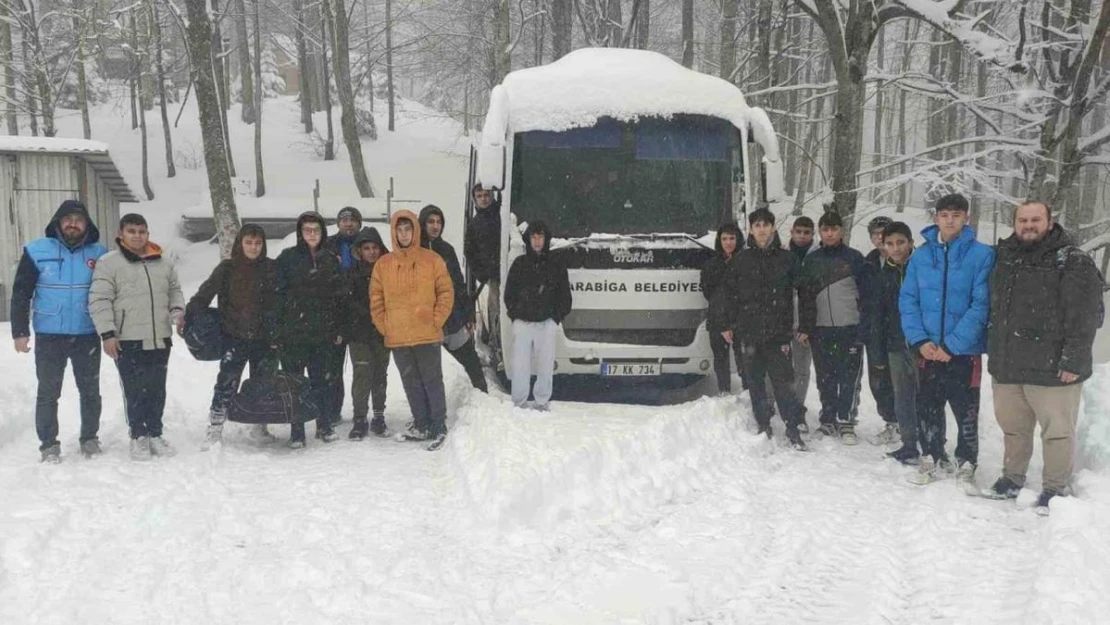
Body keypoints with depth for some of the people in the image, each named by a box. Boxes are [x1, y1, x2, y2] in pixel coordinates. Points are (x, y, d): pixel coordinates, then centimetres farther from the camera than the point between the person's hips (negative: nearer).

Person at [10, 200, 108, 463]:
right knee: (48, 393, 7)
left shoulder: (99, 254, 1)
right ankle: (49, 444, 17)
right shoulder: (37, 251, -3)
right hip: (49, 336, -1)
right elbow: (21, 294, -1)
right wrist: (20, 331, -6)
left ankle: (89, 438, 25)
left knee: (90, 391, 11)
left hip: (88, 336, 1)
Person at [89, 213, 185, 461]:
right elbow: (99, 301, -8)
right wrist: (107, 333, -14)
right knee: (135, 391, 1)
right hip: (128, 341, -4)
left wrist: (177, 313, 4)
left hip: (160, 339, 4)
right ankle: (138, 436, 14)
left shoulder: (163, 263, 11)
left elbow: (175, 291, 23)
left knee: (157, 390, 11)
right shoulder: (108, 263, -4)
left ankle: (155, 434, 23)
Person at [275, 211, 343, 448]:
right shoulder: (288, 258, 0)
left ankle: (325, 425, 20)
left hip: (323, 332, 3)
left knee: (322, 380, 6)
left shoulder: (331, 260, 10)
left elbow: (337, 298, 14)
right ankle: (296, 432, 7)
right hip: (293, 332, -3)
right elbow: (276, 293, -3)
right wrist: (274, 329, -9)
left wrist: (338, 330, 10)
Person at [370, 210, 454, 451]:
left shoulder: (432, 260, -2)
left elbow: (446, 292, -1)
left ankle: (439, 427, 8)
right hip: (397, 338, 3)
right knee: (411, 383, 12)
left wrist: (436, 321, -7)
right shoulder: (383, 264, 5)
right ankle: (421, 425, 22)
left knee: (432, 381, 2)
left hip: (427, 335, -3)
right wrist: (384, 327, 2)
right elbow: (376, 300, 9)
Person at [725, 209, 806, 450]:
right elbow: (731, 294, 9)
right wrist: (729, 326, 4)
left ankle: (792, 429, -1)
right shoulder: (742, 259, 7)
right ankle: (763, 427, 17)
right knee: (755, 380, 7)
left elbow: (800, 294, 4)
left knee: (783, 380, -7)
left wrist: (792, 329, -3)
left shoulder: (787, 258, 4)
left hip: (777, 331, -2)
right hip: (749, 330, 2)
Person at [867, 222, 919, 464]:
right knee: (902, 400, 10)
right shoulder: (883, 276, 11)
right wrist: (877, 354, 7)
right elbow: (876, 317, 12)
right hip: (895, 346, 4)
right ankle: (909, 445, 19)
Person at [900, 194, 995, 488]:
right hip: (928, 350, 3)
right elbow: (907, 300, 2)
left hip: (965, 350, -3)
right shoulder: (920, 256, 3)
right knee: (927, 409, 13)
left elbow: (981, 305, -13)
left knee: (966, 413, 6)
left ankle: (966, 466, 23)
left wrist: (952, 344, -17)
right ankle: (931, 459, 30)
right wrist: (920, 340, -11)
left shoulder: (982, 255, -8)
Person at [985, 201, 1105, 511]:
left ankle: (1055, 489, 17)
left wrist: (1074, 360, -18)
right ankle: (1012, 478, 32)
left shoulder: (1073, 262, -7)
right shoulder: (1005, 259, 13)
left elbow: (1086, 316, -13)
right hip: (1007, 366, 6)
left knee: (1057, 431, 4)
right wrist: (993, 352, 19)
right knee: (1013, 428, 17)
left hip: (1051, 367, -6)